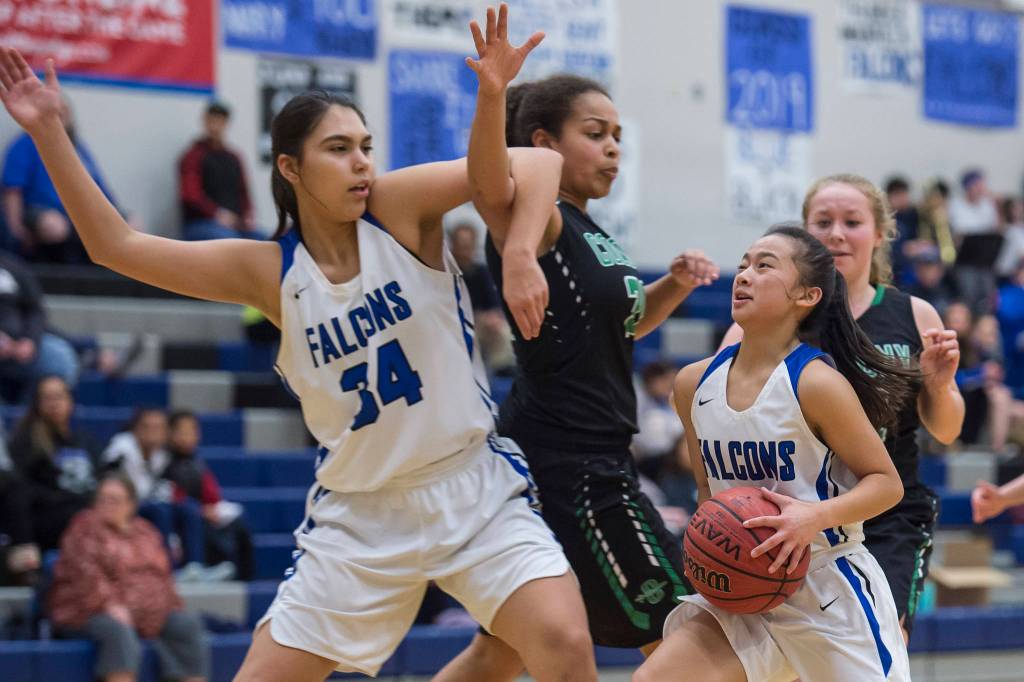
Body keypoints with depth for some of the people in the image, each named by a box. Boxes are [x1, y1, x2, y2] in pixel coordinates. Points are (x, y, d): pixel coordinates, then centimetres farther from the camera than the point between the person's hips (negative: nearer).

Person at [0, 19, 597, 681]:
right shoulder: (270, 272, -3)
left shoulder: (398, 206, -7)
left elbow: (540, 164, -11)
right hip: (360, 516, 2)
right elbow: (116, 245, -3)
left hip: (472, 485, -2)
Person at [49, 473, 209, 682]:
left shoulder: (145, 531, 19)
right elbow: (83, 573, -14)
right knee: (118, 630, -37)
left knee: (190, 624, -13)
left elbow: (162, 573, 23)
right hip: (94, 612, -6)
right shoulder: (85, 527, 0)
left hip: (151, 613, 6)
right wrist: (110, 604, -26)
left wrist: (173, 606, 7)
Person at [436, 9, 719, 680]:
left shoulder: (588, 233, 15)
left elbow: (624, 320, 32)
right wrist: (492, 94, -55)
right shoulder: (538, 221, -12)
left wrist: (675, 284, 12)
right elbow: (491, 184, -36)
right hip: (571, 465, -10)